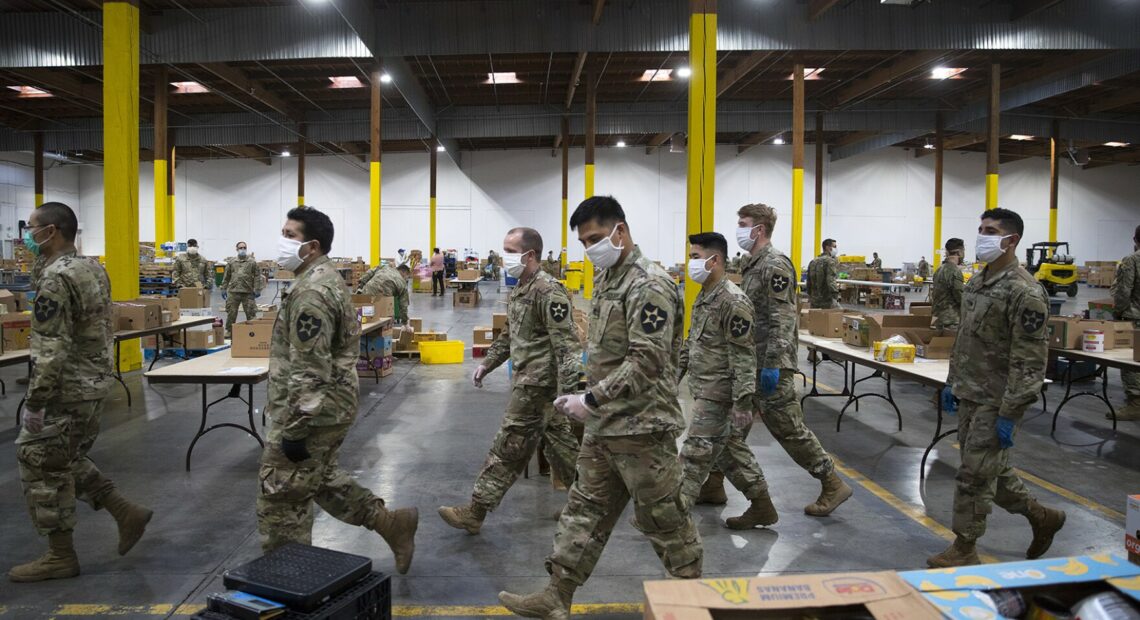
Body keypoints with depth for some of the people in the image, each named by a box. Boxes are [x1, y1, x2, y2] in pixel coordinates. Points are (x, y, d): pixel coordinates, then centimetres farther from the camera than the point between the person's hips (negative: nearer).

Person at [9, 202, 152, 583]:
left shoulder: (55, 278, -20)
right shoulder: (93, 269, 9)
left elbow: (51, 350, -24)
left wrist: (35, 403, -19)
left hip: (68, 391, -9)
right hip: (95, 384, 9)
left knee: (42, 468, 5)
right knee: (66, 462, 22)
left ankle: (60, 557, 16)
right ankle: (126, 513, 19)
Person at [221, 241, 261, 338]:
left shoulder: (252, 262, 4)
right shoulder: (231, 262, 11)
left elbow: (257, 277, 1)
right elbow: (226, 277, 14)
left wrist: (257, 289, -6)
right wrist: (224, 289, 10)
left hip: (248, 293, -2)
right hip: (233, 292, 2)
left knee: (251, 313, 0)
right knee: (231, 313, 6)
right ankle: (229, 331, 17)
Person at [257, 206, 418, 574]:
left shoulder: (311, 291, -22)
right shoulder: (325, 277, 12)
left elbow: (310, 370, -26)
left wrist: (294, 429, -22)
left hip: (312, 413, -10)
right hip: (332, 405, 10)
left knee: (282, 498, 3)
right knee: (321, 478, 24)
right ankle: (391, 523, 25)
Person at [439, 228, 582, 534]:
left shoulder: (548, 291, -19)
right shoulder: (519, 289, 12)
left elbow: (566, 346, -23)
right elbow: (510, 335, 24)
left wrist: (567, 394, -26)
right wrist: (487, 364, 20)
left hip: (536, 384, -9)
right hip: (527, 380, 9)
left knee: (509, 448, 0)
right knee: (561, 446, 16)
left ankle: (475, 513, 10)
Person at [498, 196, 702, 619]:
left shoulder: (649, 286, -17)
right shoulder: (607, 279, 12)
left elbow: (646, 362, -24)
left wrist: (591, 399, -22)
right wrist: (590, 401, 11)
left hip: (641, 426, -9)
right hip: (603, 424, 9)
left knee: (662, 517, 5)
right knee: (585, 509, 13)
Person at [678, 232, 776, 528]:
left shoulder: (732, 301, -19)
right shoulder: (704, 296, 10)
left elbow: (743, 356, -21)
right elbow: (692, 341, 20)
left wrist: (742, 402, -22)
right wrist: (676, 374, 19)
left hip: (718, 393, -10)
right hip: (704, 389, 10)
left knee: (695, 454, -2)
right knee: (728, 451, 17)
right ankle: (762, 506, 28)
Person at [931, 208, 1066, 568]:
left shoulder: (1024, 292, -18)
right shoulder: (977, 282, 10)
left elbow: (1029, 361, -20)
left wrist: (1010, 414, -21)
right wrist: (952, 382, 18)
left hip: (996, 402, -8)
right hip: (969, 396, 9)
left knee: (975, 475, 0)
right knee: (992, 469, 19)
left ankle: (964, 549, 14)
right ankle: (1042, 517, 38)